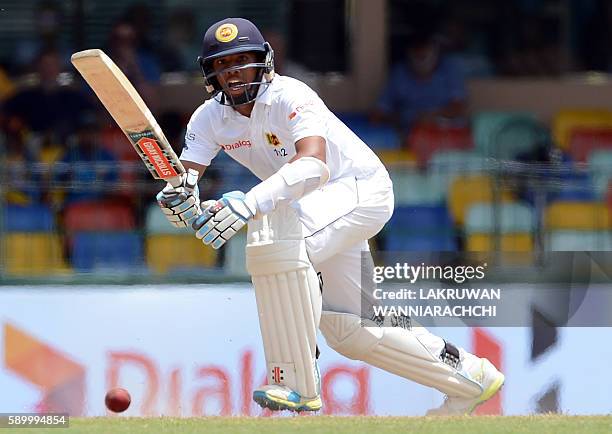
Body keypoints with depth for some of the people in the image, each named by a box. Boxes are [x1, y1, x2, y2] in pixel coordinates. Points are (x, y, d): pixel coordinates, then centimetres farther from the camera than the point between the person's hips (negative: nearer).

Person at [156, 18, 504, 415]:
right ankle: (470, 377, 26)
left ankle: (296, 385, -32)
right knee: (347, 330, 9)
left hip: (362, 186, -9)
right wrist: (177, 200, -41)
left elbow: (314, 163, -43)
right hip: (319, 209, 9)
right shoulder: (210, 118, -5)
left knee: (275, 232, -35)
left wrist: (248, 205, -57)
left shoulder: (289, 97, -26)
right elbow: (182, 182, -14)